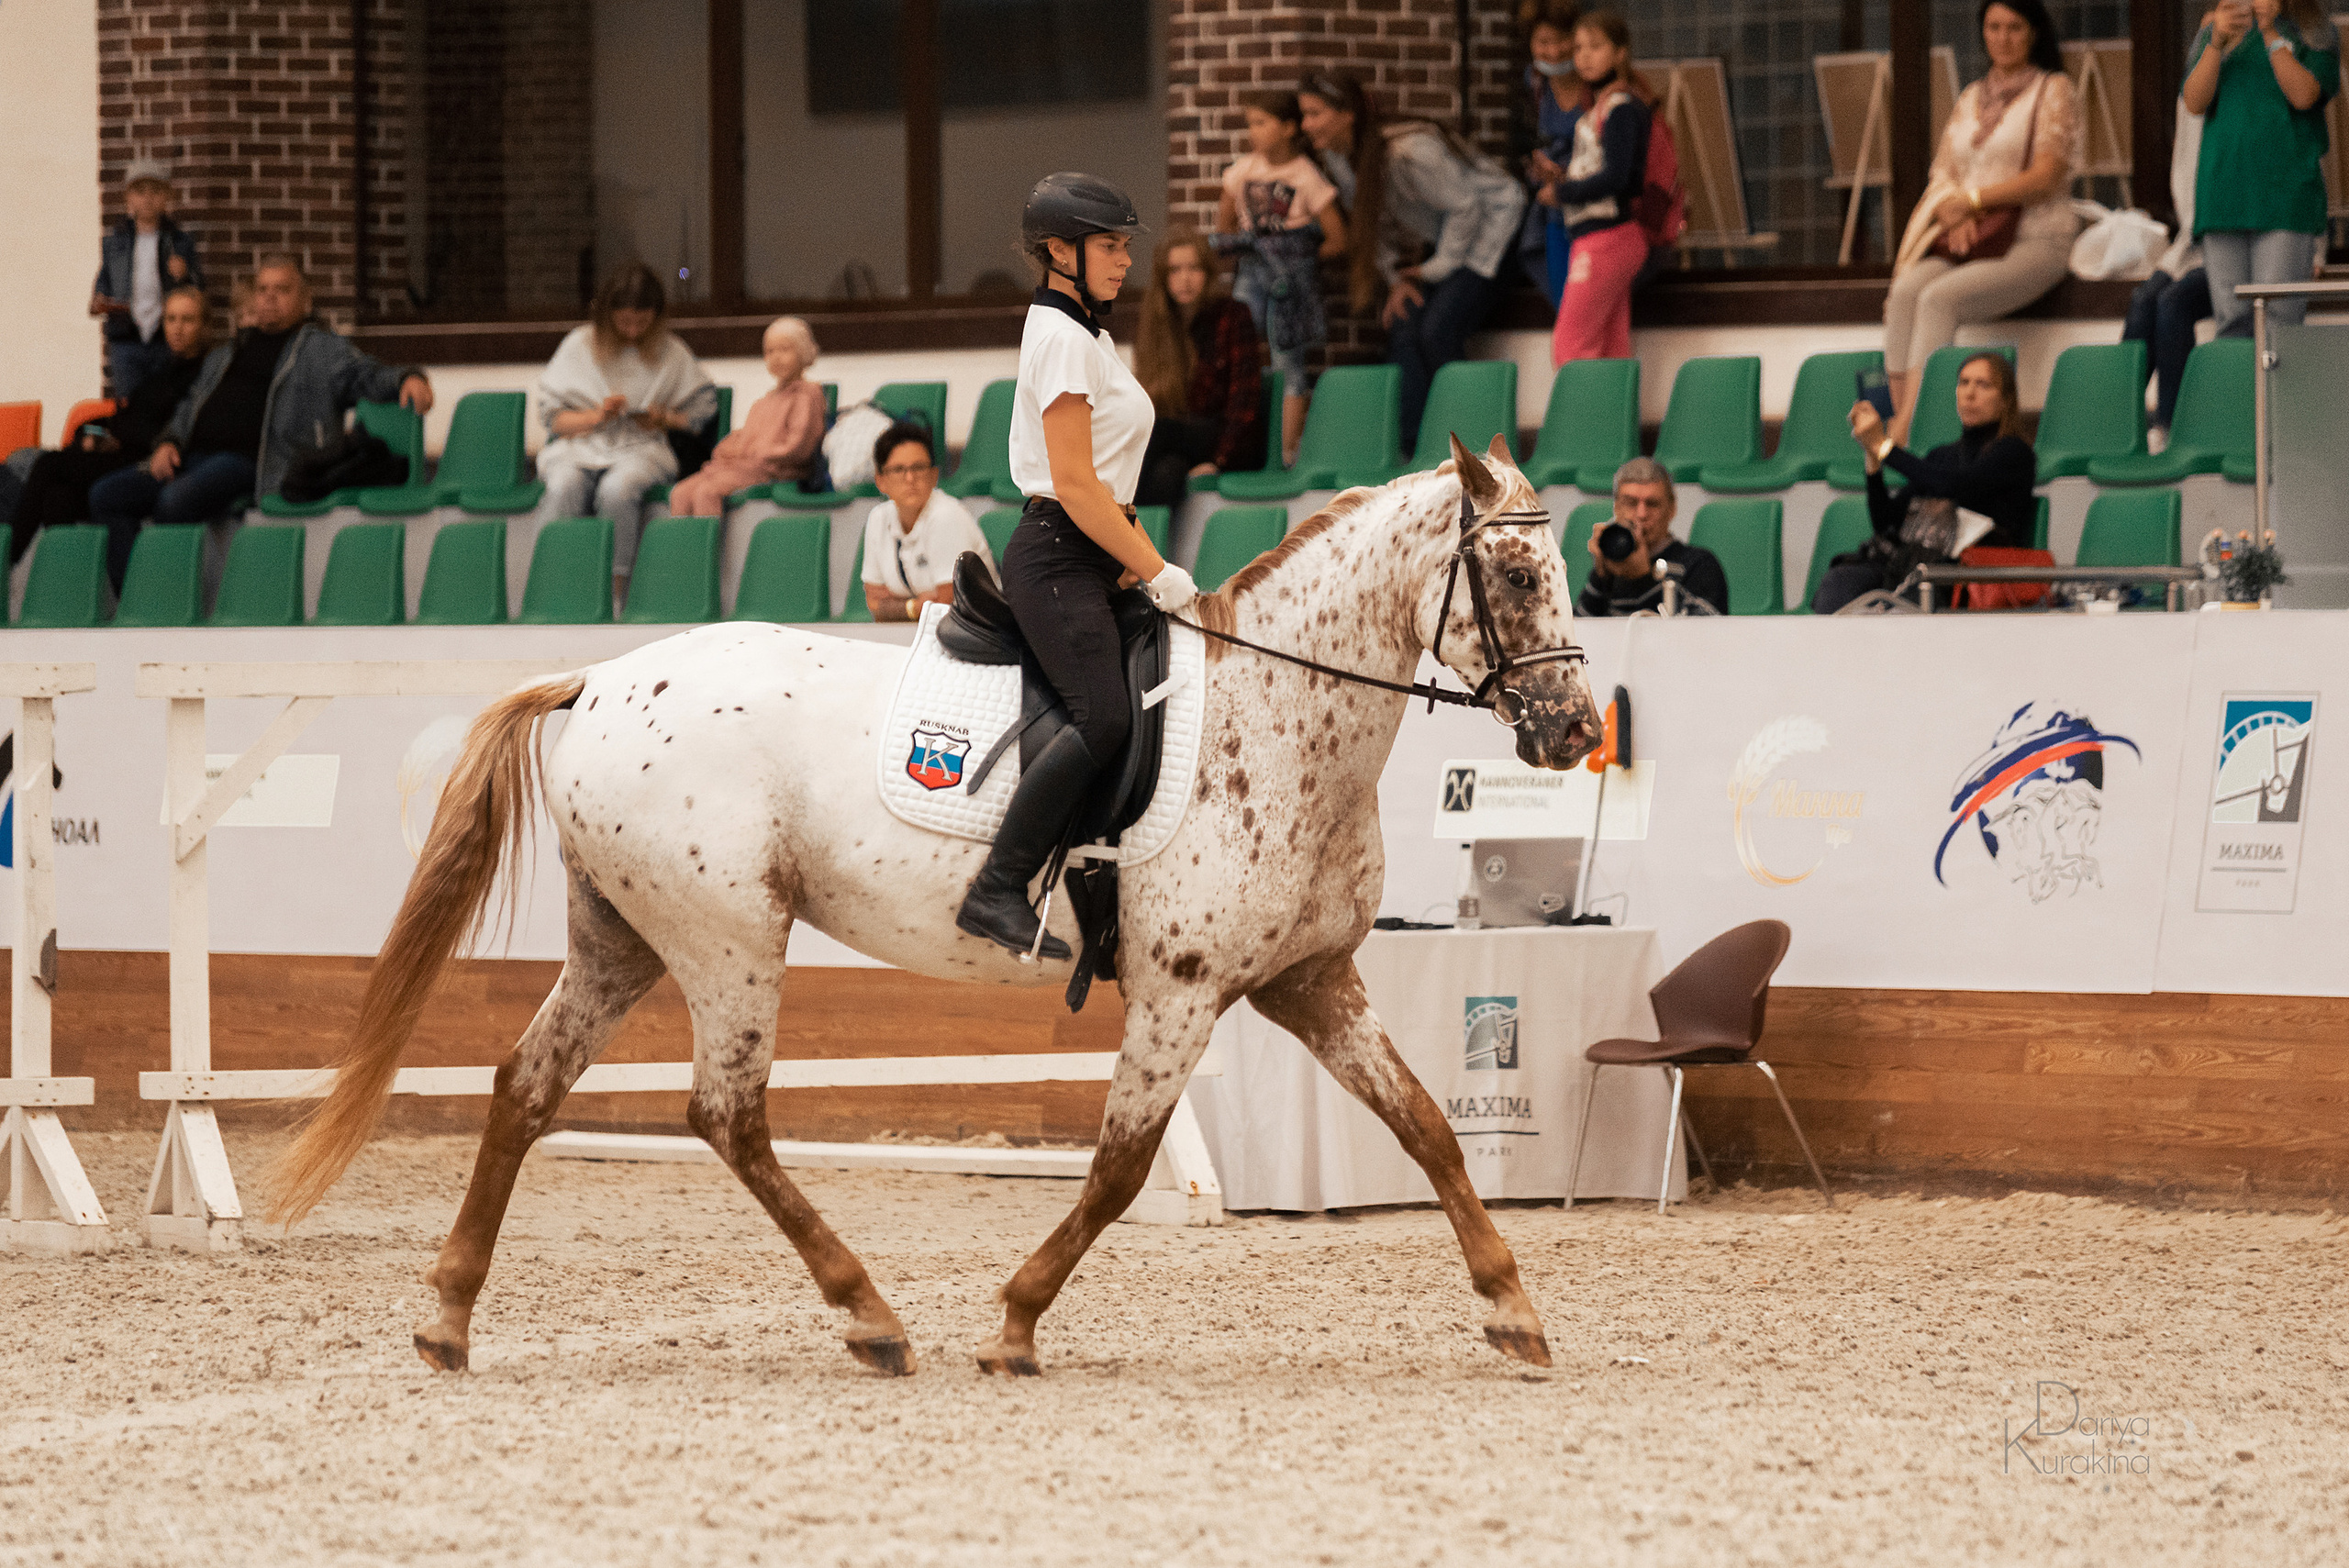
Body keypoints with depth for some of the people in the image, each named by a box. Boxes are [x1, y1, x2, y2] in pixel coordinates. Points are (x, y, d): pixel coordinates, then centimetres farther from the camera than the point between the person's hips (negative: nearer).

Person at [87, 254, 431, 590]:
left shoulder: (322, 347, 11)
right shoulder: (226, 353, 31)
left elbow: (366, 376, -2)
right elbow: (189, 408, 31)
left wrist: (406, 378, -23)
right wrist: (168, 443, 11)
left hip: (247, 461, -7)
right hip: (192, 456, 7)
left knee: (176, 499, -35)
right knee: (106, 494, -9)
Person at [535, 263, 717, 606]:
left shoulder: (671, 352, 8)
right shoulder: (579, 346, 7)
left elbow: (704, 407, 13)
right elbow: (556, 419, 6)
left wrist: (665, 418, -6)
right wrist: (597, 416, -12)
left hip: (640, 449, -1)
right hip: (578, 446, 1)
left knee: (617, 488, -38)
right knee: (564, 487, -36)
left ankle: (615, 591, -35)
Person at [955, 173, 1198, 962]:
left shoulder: (1087, 335, 20)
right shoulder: (1062, 338, -12)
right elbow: (1075, 485, -18)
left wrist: (1143, 561, 18)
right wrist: (1155, 573, -16)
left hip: (1089, 559, 11)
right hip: (1057, 558, -11)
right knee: (1102, 718, -24)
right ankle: (997, 891, -24)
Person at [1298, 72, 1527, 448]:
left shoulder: (1407, 152, -32)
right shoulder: (1337, 159, -6)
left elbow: (1464, 204, -22)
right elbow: (1371, 222, 8)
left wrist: (1440, 267, -13)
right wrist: (1396, 279, -2)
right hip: (1443, 237, 8)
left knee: (1437, 333, -22)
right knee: (1404, 330, -12)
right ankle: (1410, 442, -13)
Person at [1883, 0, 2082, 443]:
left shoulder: (2054, 91, 2)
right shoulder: (1970, 99, 21)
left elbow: (2046, 178, -9)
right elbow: (1943, 174, 16)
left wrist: (1972, 200, -12)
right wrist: (1952, 211, -7)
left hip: (2034, 240, -6)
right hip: (1968, 240, 6)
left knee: (1939, 299, -31)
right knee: (1905, 293, -26)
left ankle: (1902, 436, -36)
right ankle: (1901, 427, -31)